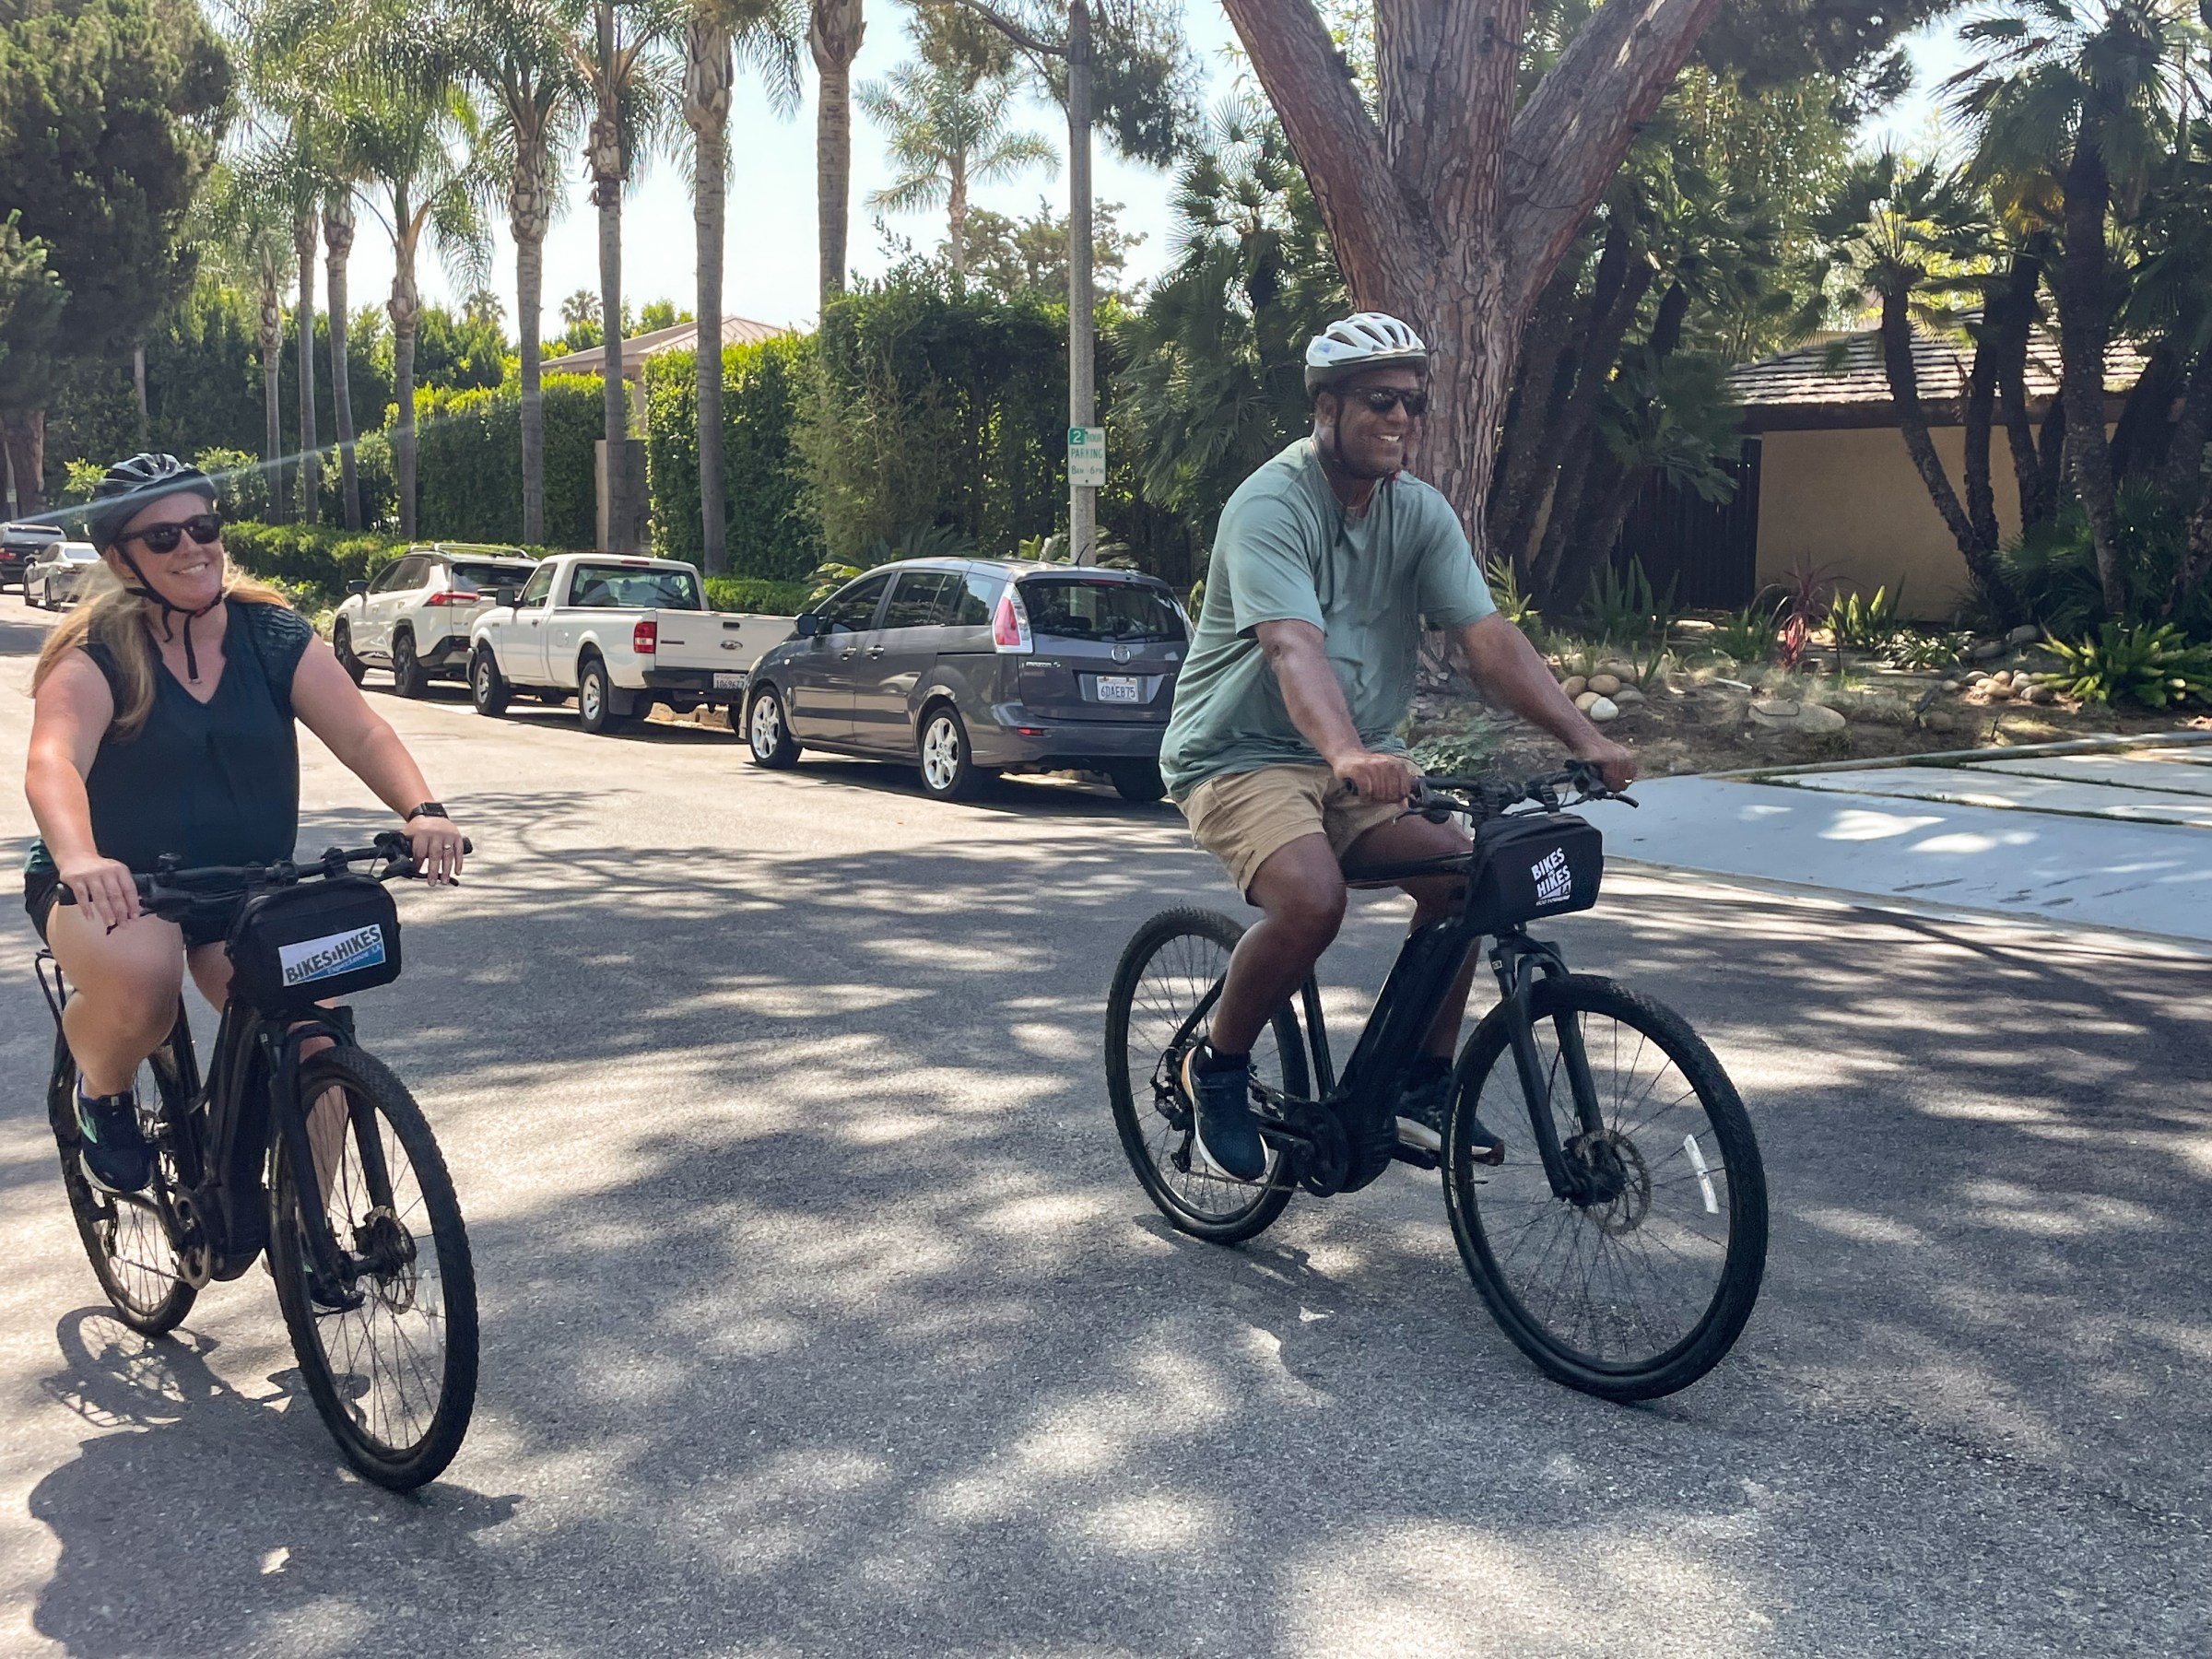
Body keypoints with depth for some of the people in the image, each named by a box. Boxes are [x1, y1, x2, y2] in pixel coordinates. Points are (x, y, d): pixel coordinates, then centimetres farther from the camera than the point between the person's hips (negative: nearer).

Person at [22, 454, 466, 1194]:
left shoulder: (274, 634, -3)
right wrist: (79, 859, -51)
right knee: (141, 982, -35)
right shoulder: (96, 653, -11)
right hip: (112, 886, -2)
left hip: (247, 892, 3)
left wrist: (422, 811, -36)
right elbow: (52, 762, -29)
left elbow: (362, 732, -15)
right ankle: (101, 1089, 1)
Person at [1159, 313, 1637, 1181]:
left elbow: (1488, 636, -8)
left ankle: (1425, 1085, 1)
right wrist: (1348, 755, -52)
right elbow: (1293, 648, -35)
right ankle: (1216, 1065, -5)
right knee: (1312, 898, -31)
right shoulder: (1271, 506, -19)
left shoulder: (1420, 513, 1)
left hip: (1360, 760, 7)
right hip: (1241, 754, -6)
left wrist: (1585, 738, -21)